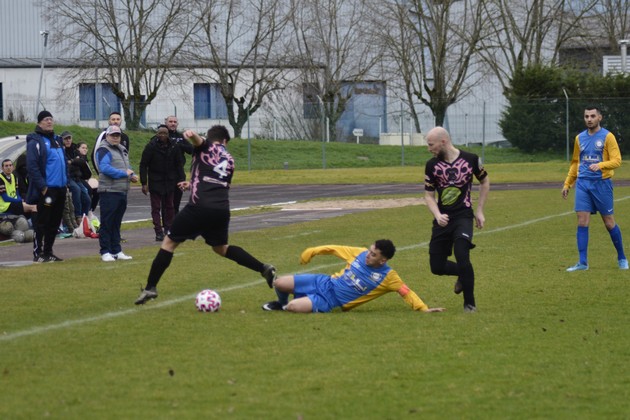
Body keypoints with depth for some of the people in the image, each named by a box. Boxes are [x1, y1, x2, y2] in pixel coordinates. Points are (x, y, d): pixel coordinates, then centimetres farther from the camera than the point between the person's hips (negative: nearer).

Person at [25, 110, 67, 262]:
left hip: (60, 189, 8)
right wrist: (42, 187, -19)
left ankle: (48, 252, 19)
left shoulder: (57, 140, 18)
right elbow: (32, 166, -15)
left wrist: (66, 182, 14)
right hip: (46, 190, -8)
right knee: (41, 223, -5)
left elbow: (64, 162, 24)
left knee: (54, 223, 11)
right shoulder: (35, 142, -8)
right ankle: (38, 254, 0)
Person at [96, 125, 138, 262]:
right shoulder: (104, 150, -9)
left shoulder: (122, 150, 19)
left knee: (116, 223, 14)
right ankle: (105, 252, -2)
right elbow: (105, 168, -22)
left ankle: (116, 251, 19)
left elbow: (127, 167, 28)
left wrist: (132, 175, 5)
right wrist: (124, 173, -18)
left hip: (122, 192, 8)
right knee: (107, 223, -4)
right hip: (109, 192, -8)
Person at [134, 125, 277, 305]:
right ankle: (264, 269, 17)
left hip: (200, 206, -5)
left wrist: (191, 134, -41)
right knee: (220, 247, 27)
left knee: (169, 242, 6)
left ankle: (150, 288, 0)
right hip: (222, 209, 5)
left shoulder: (205, 147, 10)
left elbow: (198, 140, -16)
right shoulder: (229, 160, 24)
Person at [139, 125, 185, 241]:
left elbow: (178, 165, 7)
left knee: (169, 206, 9)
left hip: (169, 182, 3)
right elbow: (143, 165, -8)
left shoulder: (173, 146, -2)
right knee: (156, 208, -1)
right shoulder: (151, 146, -11)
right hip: (155, 182, -3)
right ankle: (158, 232, -1)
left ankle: (168, 229, 17)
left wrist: (181, 180, 1)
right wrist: (144, 183, -12)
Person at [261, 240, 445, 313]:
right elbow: (336, 249, 10)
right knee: (279, 283, -7)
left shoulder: (388, 276, -16)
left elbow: (406, 292, -17)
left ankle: (286, 306, 11)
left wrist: (423, 308, -28)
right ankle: (282, 303, 30)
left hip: (330, 301, -4)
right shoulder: (361, 253, -3)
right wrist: (314, 251, 14)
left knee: (294, 307, -30)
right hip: (325, 283, 4)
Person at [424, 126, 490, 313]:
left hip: (463, 216, -3)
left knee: (462, 257, -22)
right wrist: (437, 215, -15)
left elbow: (484, 181, 11)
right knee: (436, 266, 0)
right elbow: (429, 195, 5)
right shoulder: (432, 165, -1)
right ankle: (463, 275, 32)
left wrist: (480, 211, 7)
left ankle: (470, 303, -5)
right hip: (442, 219, 3)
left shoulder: (471, 159, -5)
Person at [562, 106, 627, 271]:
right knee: (582, 223, -6)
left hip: (602, 183, -4)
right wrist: (567, 184, 17)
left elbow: (616, 161, -11)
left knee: (609, 223, 3)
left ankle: (622, 258, 20)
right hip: (583, 183, 4)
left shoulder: (607, 137, -4)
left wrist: (600, 165, -28)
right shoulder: (580, 138, 11)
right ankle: (582, 262, -4)